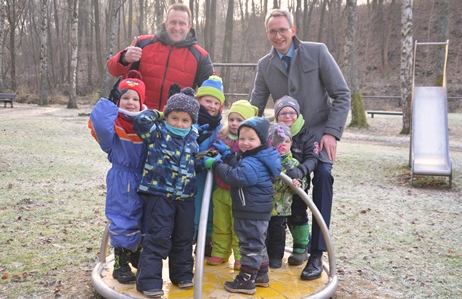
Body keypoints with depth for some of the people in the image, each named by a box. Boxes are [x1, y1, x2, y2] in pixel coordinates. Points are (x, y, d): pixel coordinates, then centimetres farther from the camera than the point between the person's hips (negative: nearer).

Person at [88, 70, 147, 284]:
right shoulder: (113, 124, -12)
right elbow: (98, 122, -34)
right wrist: (111, 101, -26)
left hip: (144, 179, 6)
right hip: (122, 181, -5)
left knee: (143, 219, 17)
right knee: (123, 220, 0)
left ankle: (137, 256, 38)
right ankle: (120, 264, 17)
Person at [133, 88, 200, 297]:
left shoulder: (193, 137, 9)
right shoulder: (158, 132, -6)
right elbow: (142, 121, -23)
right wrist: (154, 113, -6)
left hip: (185, 196, 6)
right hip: (159, 193, -5)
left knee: (184, 237, 14)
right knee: (159, 237, -7)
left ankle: (182, 273, 31)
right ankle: (148, 280, 4)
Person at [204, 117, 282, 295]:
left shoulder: (252, 164, -26)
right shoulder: (254, 158, 9)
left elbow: (236, 177, -34)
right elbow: (238, 168, 18)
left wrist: (215, 164, -26)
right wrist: (227, 156, 10)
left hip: (253, 212, -11)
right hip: (257, 211, 11)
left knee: (250, 245, -1)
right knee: (257, 243, 21)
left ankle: (246, 281, 10)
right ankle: (261, 275, 35)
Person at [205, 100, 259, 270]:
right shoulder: (221, 137, 4)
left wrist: (227, 152, -24)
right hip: (220, 191, 6)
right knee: (220, 225, 17)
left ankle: (241, 257, 20)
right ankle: (220, 253, 32)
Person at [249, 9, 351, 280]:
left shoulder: (317, 52, -7)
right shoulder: (265, 65, 3)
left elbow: (342, 95, -8)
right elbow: (255, 107, 7)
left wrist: (332, 133, -17)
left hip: (319, 132, -3)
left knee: (322, 174, -27)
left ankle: (316, 254, -18)